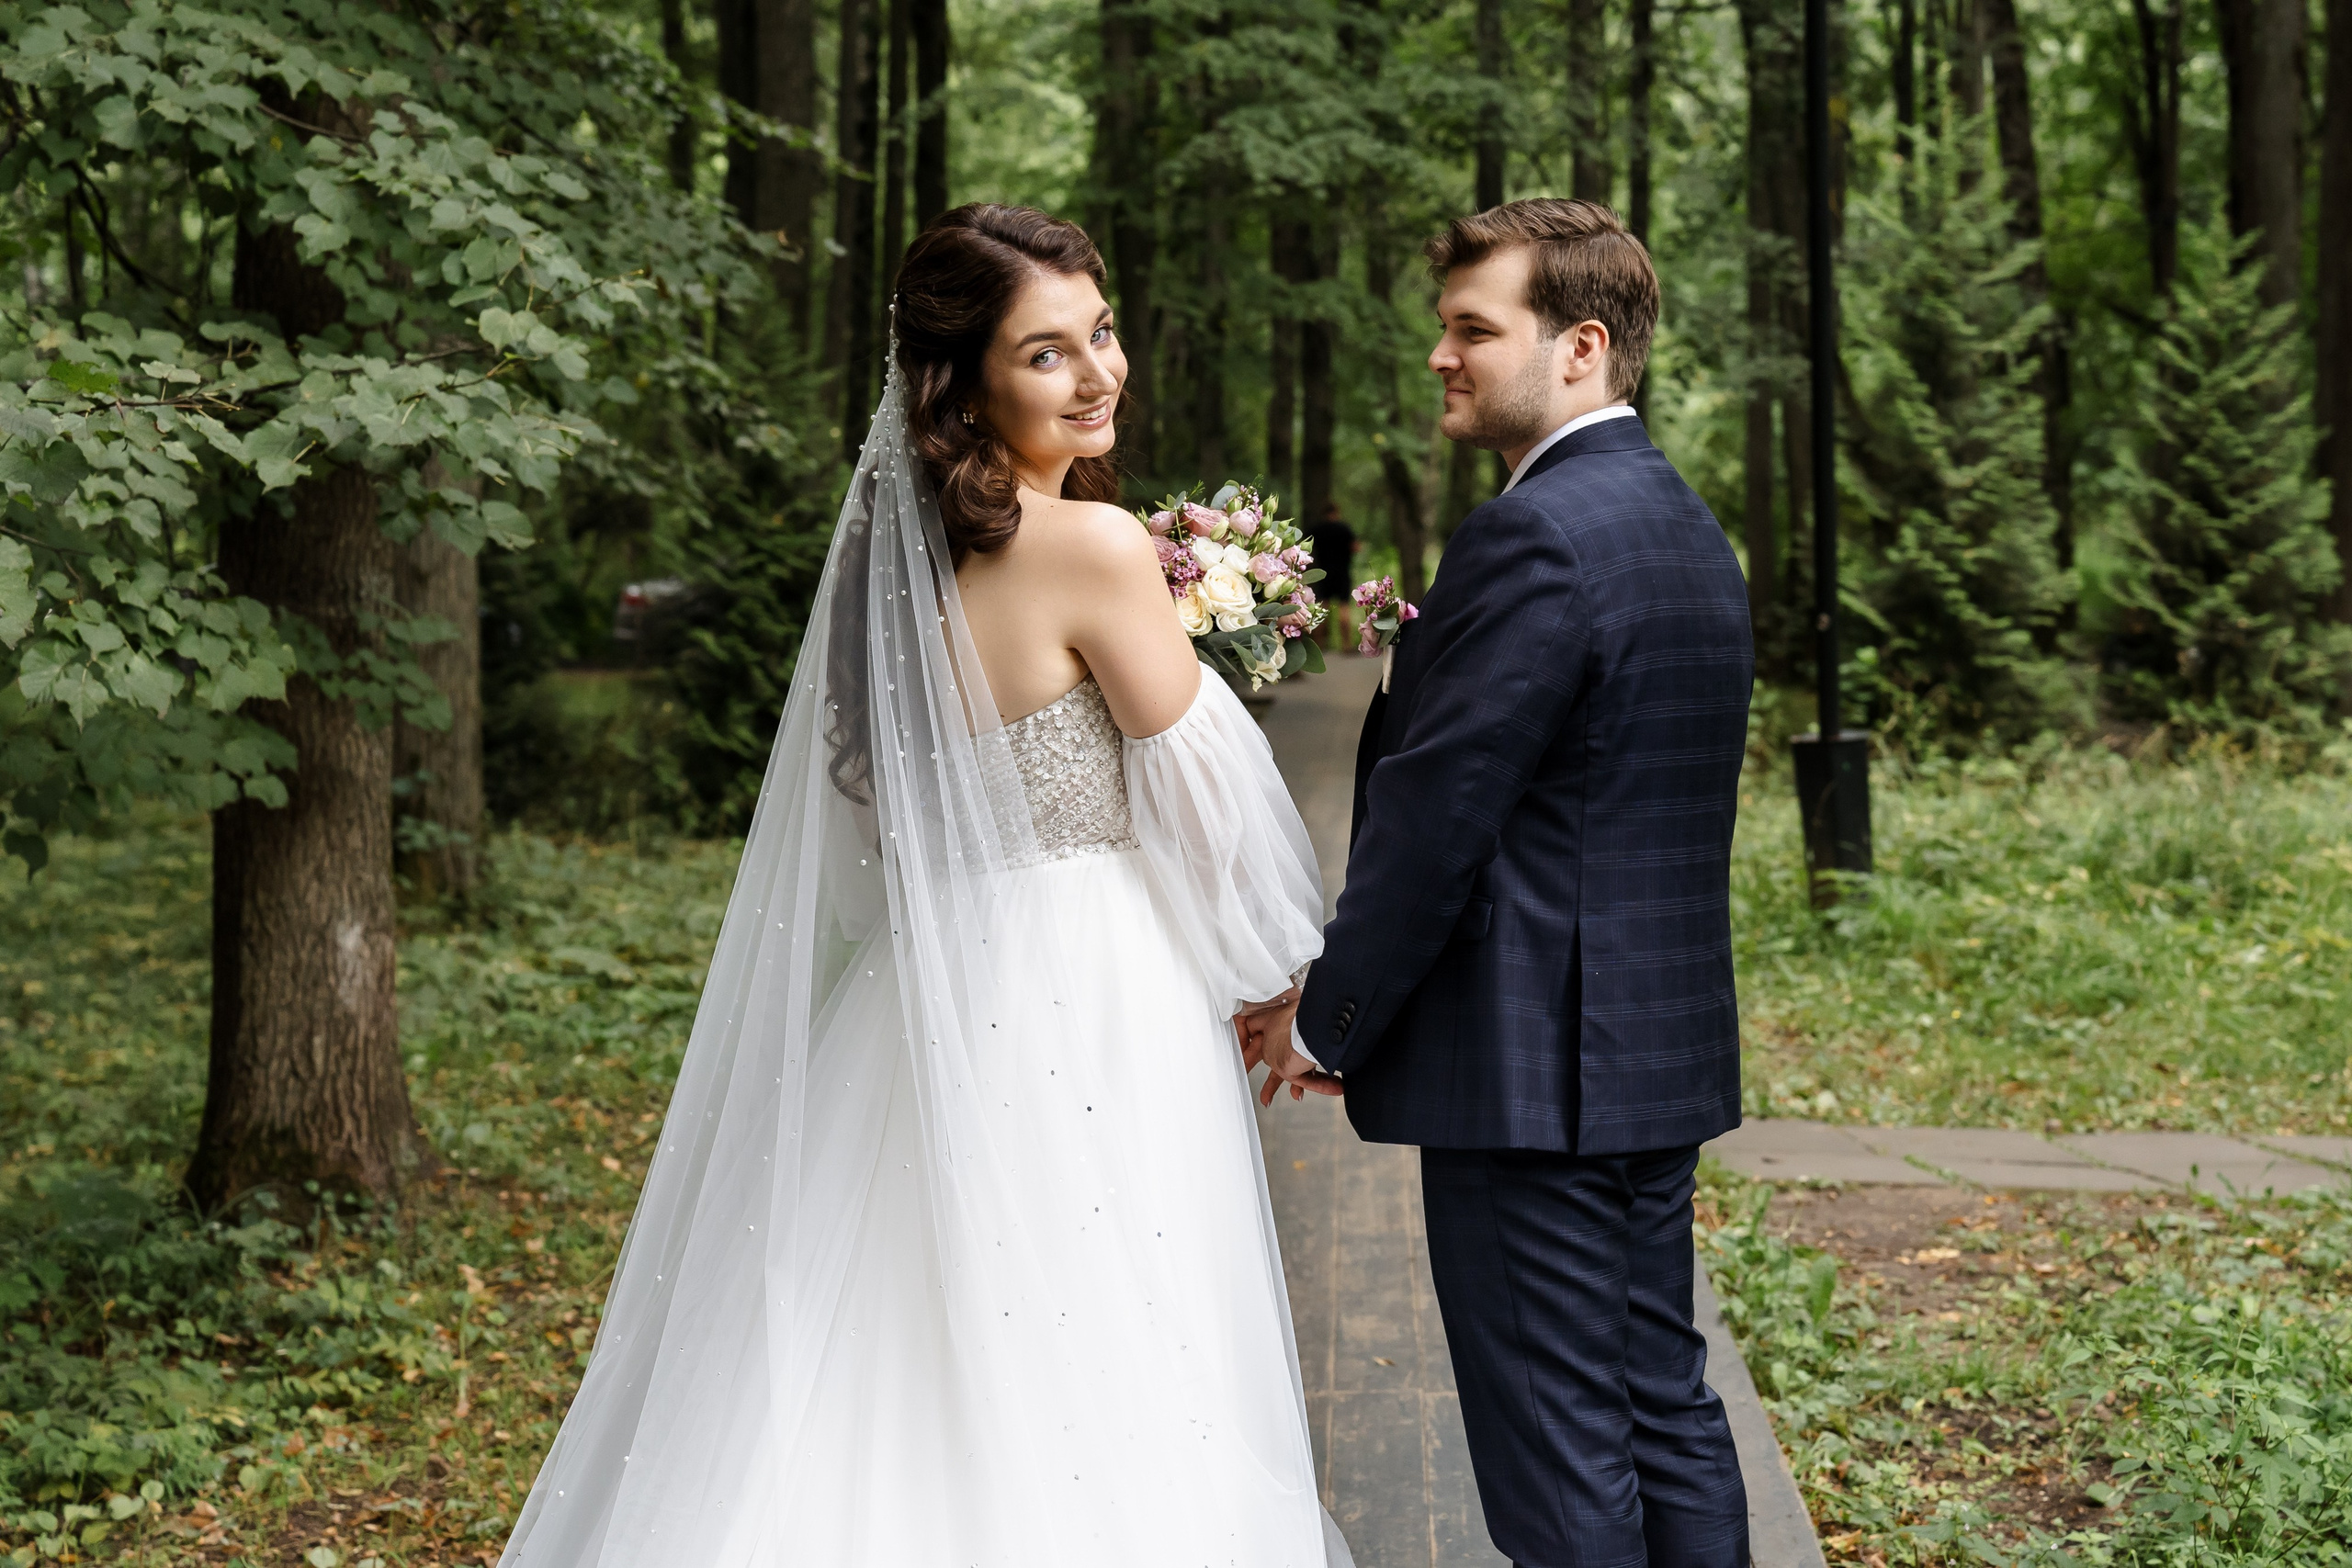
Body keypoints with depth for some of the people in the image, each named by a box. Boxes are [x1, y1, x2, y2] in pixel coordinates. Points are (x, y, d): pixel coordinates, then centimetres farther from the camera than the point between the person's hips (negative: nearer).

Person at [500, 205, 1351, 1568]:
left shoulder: (909, 546, 8)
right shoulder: (1094, 546, -15)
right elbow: (1205, 803, -9)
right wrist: (1276, 979, 7)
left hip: (940, 990, 8)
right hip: (1087, 1011, -8)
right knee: (1086, 1428, 0)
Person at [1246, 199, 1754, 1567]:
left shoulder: (1533, 539, -18)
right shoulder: (1688, 526, 13)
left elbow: (1434, 817, -19)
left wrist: (1325, 1018, -9)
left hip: (1532, 1068, -10)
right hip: (1663, 1046, 10)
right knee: (1665, 1407, 17)